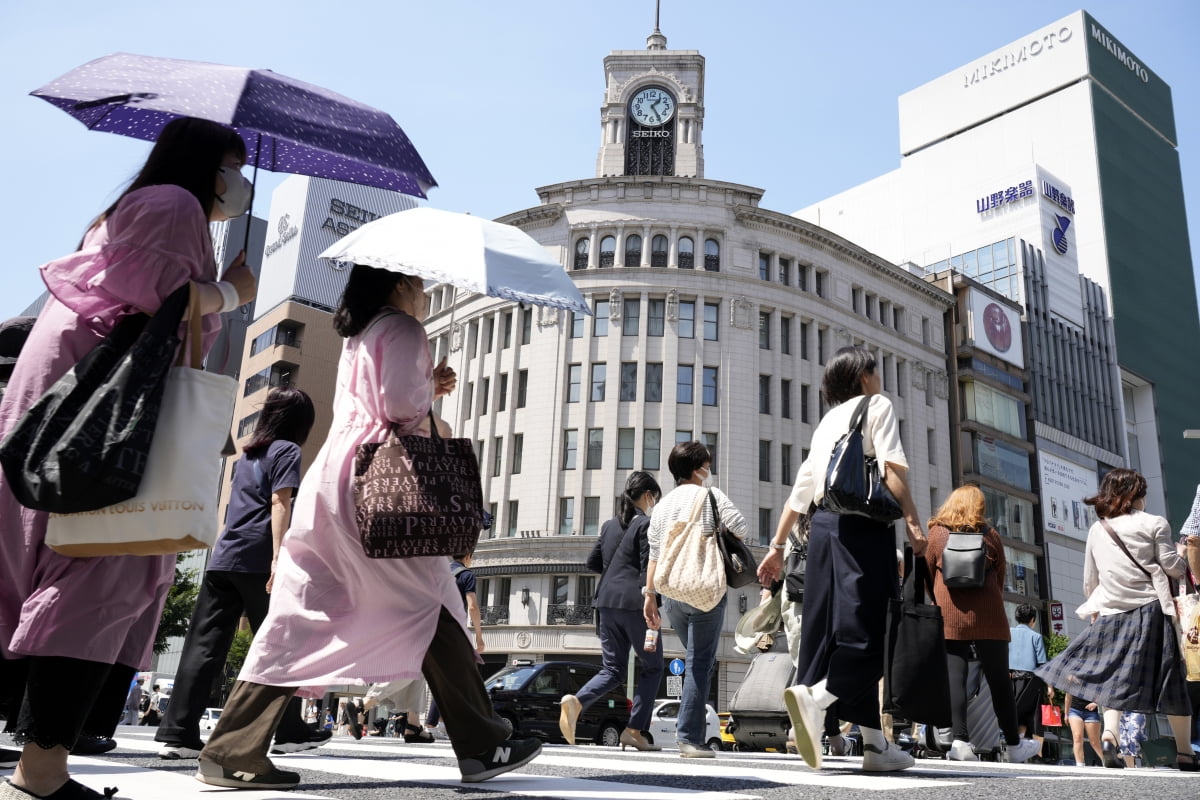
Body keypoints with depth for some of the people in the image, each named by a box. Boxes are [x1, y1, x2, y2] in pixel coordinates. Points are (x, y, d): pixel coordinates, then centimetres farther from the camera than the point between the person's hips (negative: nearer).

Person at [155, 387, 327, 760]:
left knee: (203, 647, 2)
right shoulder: (286, 450, 1)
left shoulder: (247, 453, 23)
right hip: (256, 561, -6)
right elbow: (279, 504, -11)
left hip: (222, 558, 7)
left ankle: (178, 733, -3)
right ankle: (290, 731, 11)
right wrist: (278, 557, -18)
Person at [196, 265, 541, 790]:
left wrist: (426, 390, 18)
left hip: (329, 477, 9)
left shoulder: (356, 339, 27)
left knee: (299, 617, 4)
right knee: (429, 607, -3)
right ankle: (482, 747, 3)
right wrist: (432, 389, 6)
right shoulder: (402, 328, -1)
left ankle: (232, 752, 2)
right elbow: (402, 404, -13)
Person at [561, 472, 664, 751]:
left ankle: (577, 701, -16)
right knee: (653, 667, 10)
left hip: (608, 601, 6)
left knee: (613, 670, 11)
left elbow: (592, 562, 18)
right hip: (633, 602, -6)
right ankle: (635, 731, 4)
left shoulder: (610, 525, 15)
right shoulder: (646, 523, -5)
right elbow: (648, 568, -12)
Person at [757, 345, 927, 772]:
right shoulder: (876, 405, 10)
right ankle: (814, 696, -31)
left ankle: (875, 743, 7)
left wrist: (777, 546, 20)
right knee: (865, 631, -9)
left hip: (823, 525, 7)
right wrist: (912, 520, -12)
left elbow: (800, 489, 21)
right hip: (864, 525, -6)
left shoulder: (827, 421, 26)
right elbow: (891, 466, -8)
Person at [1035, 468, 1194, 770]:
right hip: (1150, 609, -3)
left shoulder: (1097, 530, 12)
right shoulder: (1154, 523, 0)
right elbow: (1172, 567, -1)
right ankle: (1184, 753, 11)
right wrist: (1181, 553, 20)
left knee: (1114, 675, 10)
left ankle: (1109, 734, -11)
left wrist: (1095, 608, 29)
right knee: (1171, 682, 6)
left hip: (1111, 613, 3)